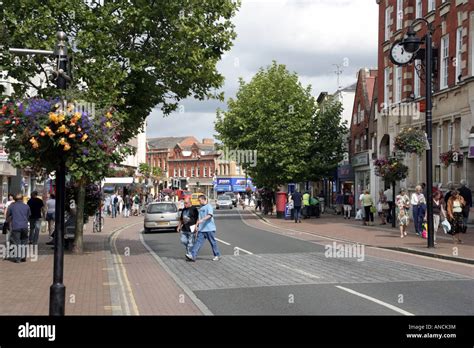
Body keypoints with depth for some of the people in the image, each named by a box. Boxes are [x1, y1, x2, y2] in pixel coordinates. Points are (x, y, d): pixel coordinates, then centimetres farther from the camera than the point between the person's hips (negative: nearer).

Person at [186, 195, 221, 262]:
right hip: (201, 229, 7)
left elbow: (210, 215, -25)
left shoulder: (209, 206, -9)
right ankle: (192, 255, -13)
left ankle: (217, 255, 18)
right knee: (198, 242, -4)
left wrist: (202, 220, -35)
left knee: (213, 242, 4)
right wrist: (197, 225, 16)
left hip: (209, 229, -7)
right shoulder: (201, 208, 18)